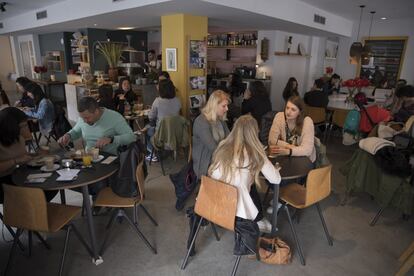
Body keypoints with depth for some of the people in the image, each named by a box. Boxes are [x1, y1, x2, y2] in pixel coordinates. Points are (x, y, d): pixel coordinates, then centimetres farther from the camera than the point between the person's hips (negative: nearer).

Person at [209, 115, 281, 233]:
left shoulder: (223, 145, 1)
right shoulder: (255, 153, -9)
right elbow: (276, 180, -4)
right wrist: (273, 169, 20)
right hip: (235, 210, -4)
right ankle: (258, 221, 36)